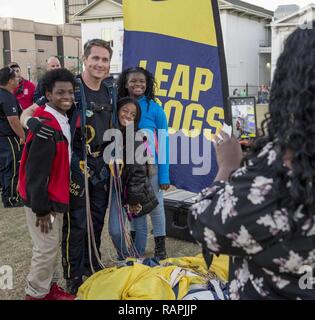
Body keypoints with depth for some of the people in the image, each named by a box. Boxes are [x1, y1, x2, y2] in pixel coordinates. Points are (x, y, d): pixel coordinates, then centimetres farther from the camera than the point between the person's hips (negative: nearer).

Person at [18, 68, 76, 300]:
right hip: (42, 199, -9)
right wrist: (41, 209, -20)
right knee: (47, 249, 1)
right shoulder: (44, 126, -23)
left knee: (54, 245, 18)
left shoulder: (63, 122, 6)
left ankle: (50, 286, 34)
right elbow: (35, 171, -24)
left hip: (55, 196, 9)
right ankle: (36, 294, 19)